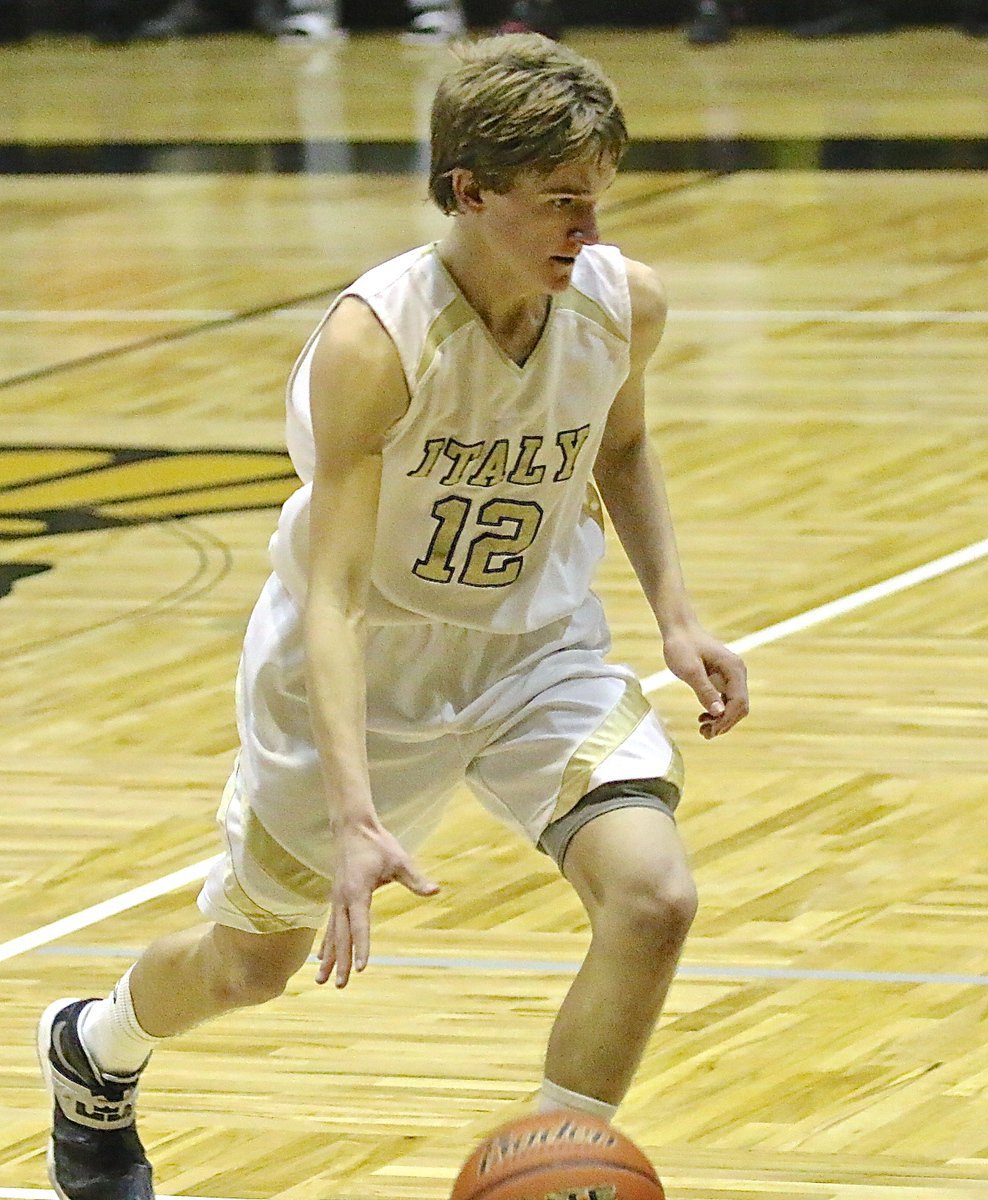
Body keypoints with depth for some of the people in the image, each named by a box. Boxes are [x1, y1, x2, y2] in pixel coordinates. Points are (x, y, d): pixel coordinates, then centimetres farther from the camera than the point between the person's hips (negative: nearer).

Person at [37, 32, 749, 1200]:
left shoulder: (623, 302, -16)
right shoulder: (370, 346, -32)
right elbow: (331, 599, -34)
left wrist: (675, 618, -4)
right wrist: (355, 816, -44)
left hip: (538, 652, 3)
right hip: (363, 666, -3)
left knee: (652, 894, -23)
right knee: (252, 961, 17)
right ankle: (92, 1049, 52)